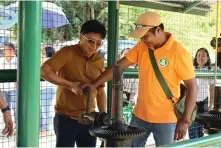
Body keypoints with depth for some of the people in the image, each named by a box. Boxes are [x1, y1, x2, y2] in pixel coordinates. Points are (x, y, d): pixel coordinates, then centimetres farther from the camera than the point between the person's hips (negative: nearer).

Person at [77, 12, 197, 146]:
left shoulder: (179, 53, -15)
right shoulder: (142, 46, 0)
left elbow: (192, 87, -14)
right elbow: (120, 65, 1)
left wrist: (185, 120, -17)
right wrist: (94, 84, -8)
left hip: (165, 119, -5)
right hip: (140, 115, 5)